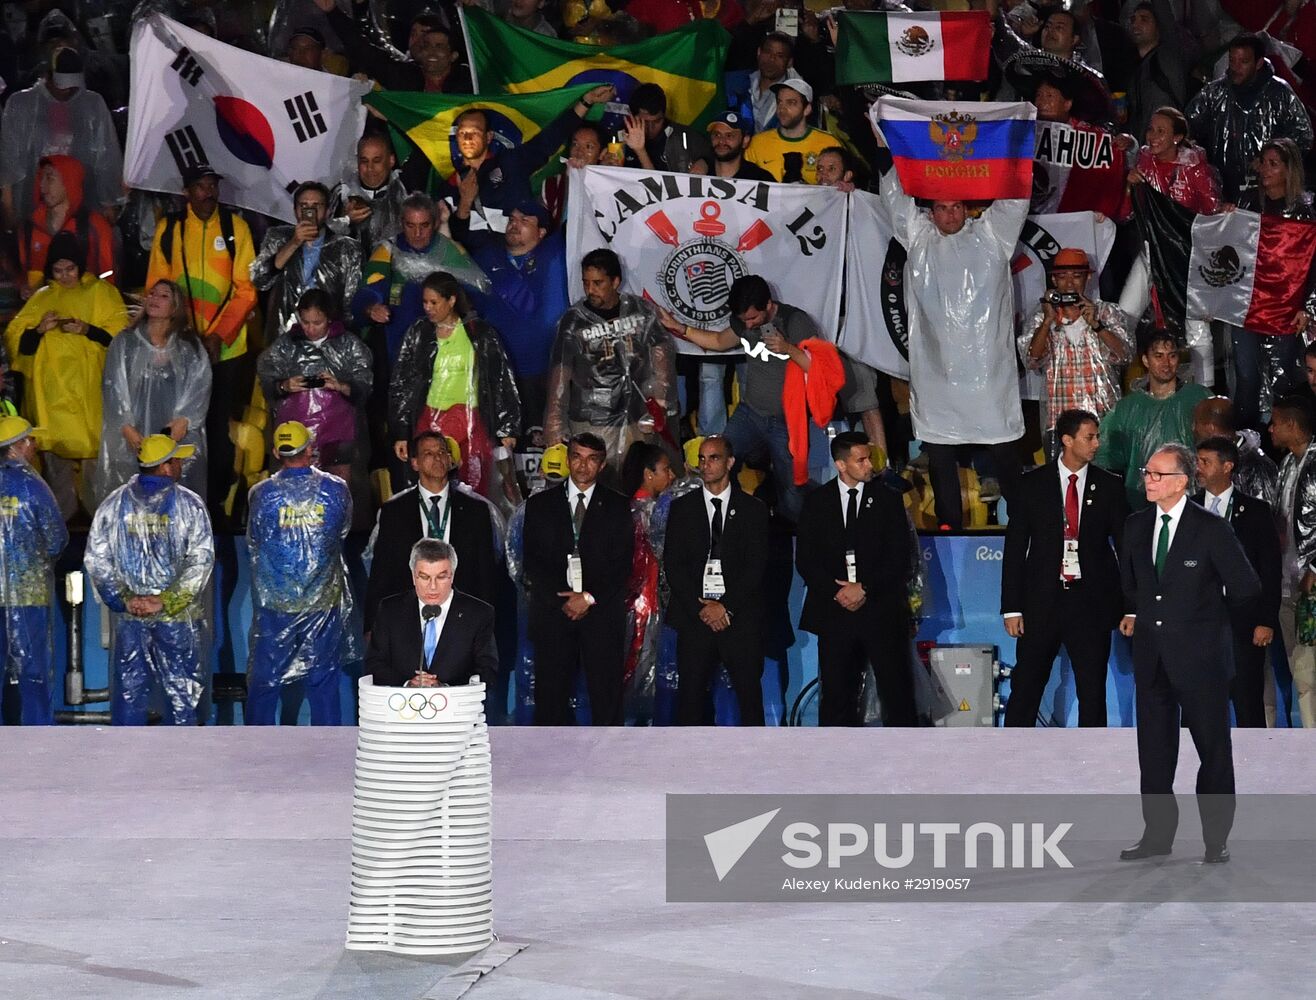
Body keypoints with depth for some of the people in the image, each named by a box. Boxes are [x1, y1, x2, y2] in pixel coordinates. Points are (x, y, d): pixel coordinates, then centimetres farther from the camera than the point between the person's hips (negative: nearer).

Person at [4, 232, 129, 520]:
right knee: (55, 448, -2)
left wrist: (86, 330, -15)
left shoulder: (101, 291, 11)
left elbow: (119, 333, -1)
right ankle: (59, 515, 6)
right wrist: (40, 330, -8)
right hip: (51, 390, 3)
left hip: (88, 386, -2)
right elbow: (15, 340, 11)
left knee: (92, 447, -8)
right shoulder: (41, 298, 18)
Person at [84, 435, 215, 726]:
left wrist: (122, 599, -2)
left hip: (129, 615, 3)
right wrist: (166, 601, -13)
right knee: (182, 691, 6)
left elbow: (96, 559, 0)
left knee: (129, 689, 9)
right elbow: (201, 560, -14)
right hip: (179, 616, -3)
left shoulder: (114, 503, 3)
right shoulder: (188, 504, -6)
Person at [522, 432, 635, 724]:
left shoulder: (617, 506, 10)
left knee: (607, 698, -4)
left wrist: (589, 598, -10)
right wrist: (563, 600, -8)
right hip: (553, 612, 1)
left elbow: (623, 564, 3)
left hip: (601, 611, -1)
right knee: (551, 696, -3)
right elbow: (532, 561, 5)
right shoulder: (539, 504, 12)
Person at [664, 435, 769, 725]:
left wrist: (725, 606, -10)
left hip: (740, 617, -1)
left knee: (750, 696, -2)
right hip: (695, 617, 1)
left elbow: (757, 565, 0)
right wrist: (700, 608, -7)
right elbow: (673, 564, 4)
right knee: (690, 694, -2)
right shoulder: (682, 508, 10)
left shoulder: (753, 509, 7)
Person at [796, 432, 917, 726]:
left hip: (881, 609, -1)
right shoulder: (816, 502, 8)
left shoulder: (888, 499, 5)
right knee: (836, 692, 3)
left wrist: (864, 589, -10)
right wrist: (837, 591, -9)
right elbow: (805, 560, 4)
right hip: (834, 611, 1)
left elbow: (899, 559, 0)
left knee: (897, 691, -3)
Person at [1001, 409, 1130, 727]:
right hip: (1042, 600, -1)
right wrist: (1012, 608, -3)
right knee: (1025, 688, 2)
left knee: (1093, 691, 4)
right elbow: (1014, 548, 2)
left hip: (1091, 602, 1)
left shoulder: (1109, 486, 4)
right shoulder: (1032, 485, 1)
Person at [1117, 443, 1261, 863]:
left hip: (1199, 655, -5)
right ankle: (1158, 834, 17)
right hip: (1151, 655, 5)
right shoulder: (1136, 525, 7)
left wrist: (1210, 615, 7)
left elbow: (1246, 588, -4)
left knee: (1213, 748, 3)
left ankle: (1216, 839, 11)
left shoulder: (1211, 529, -10)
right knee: (1154, 748, 9)